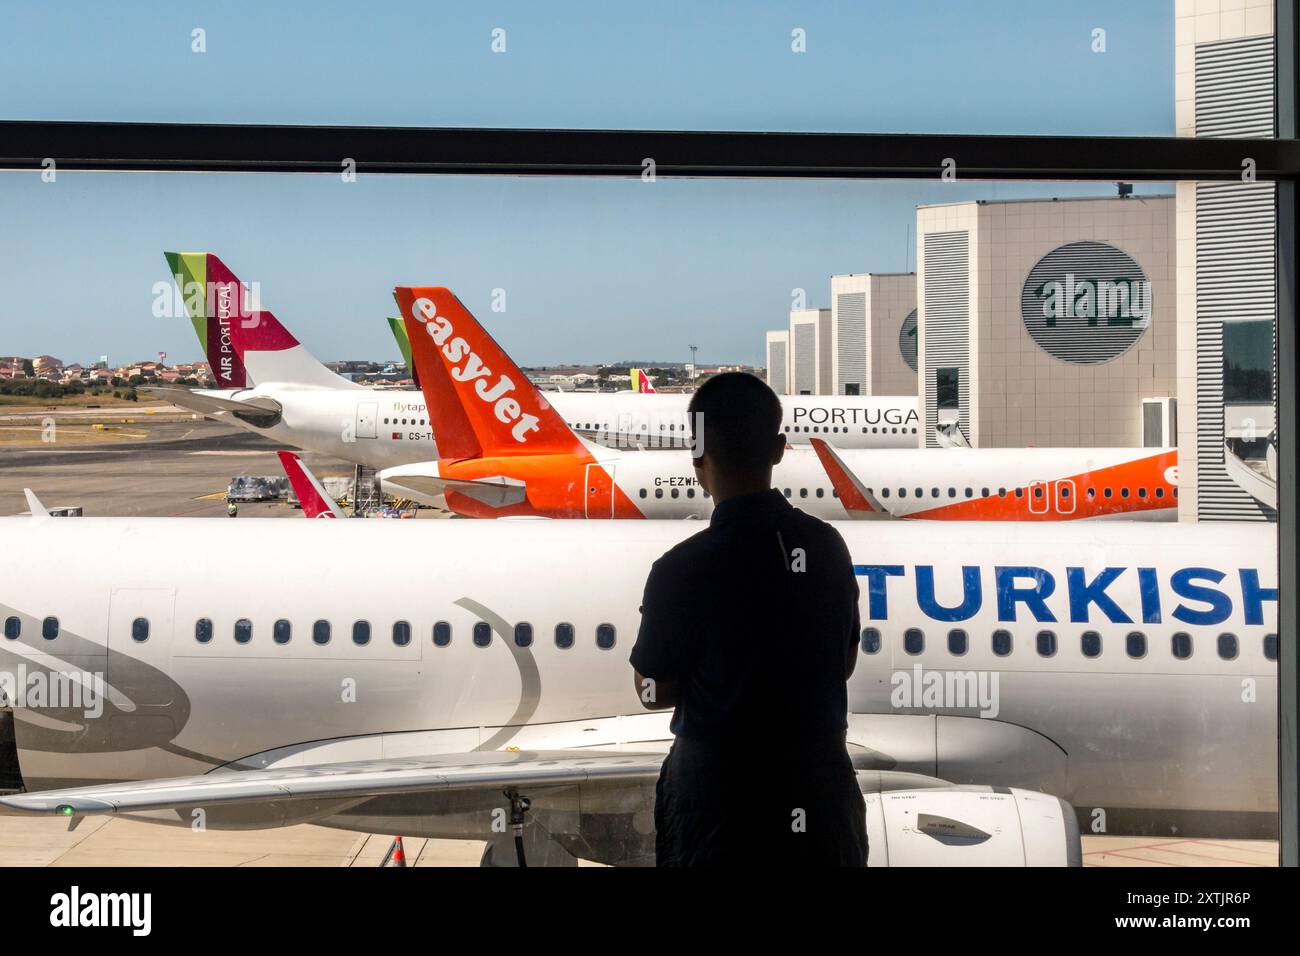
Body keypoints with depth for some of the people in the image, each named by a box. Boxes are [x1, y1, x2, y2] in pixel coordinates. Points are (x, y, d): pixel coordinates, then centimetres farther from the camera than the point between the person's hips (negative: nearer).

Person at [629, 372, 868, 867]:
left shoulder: (684, 569, -21)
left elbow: (654, 692, -7)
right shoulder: (828, 545, -6)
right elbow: (844, 663, 7)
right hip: (821, 775, 4)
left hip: (722, 792, -4)